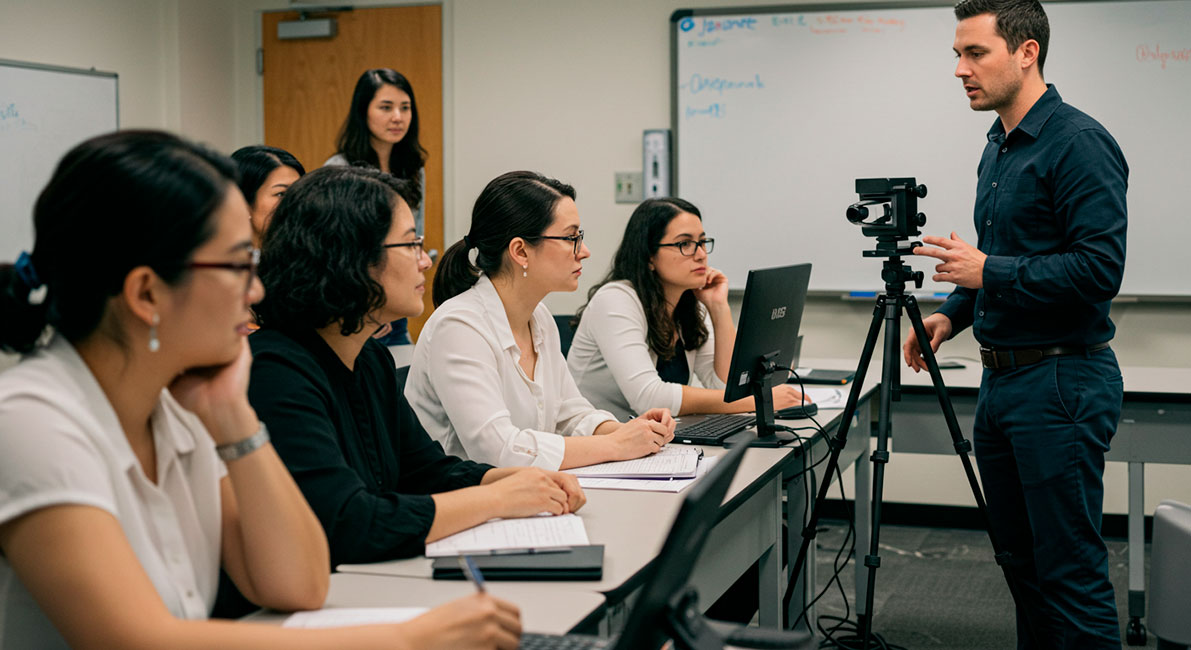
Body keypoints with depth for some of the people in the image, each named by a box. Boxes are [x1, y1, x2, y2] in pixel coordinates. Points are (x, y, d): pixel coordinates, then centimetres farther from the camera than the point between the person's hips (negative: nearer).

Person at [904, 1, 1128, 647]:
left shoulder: (1079, 144, -14)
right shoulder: (999, 147, 15)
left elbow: (1100, 268, -21)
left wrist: (987, 271, -18)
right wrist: (953, 313, 10)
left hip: (1062, 382, -9)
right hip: (1002, 379, 9)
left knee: (1071, 571, -5)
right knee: (1022, 561, 16)